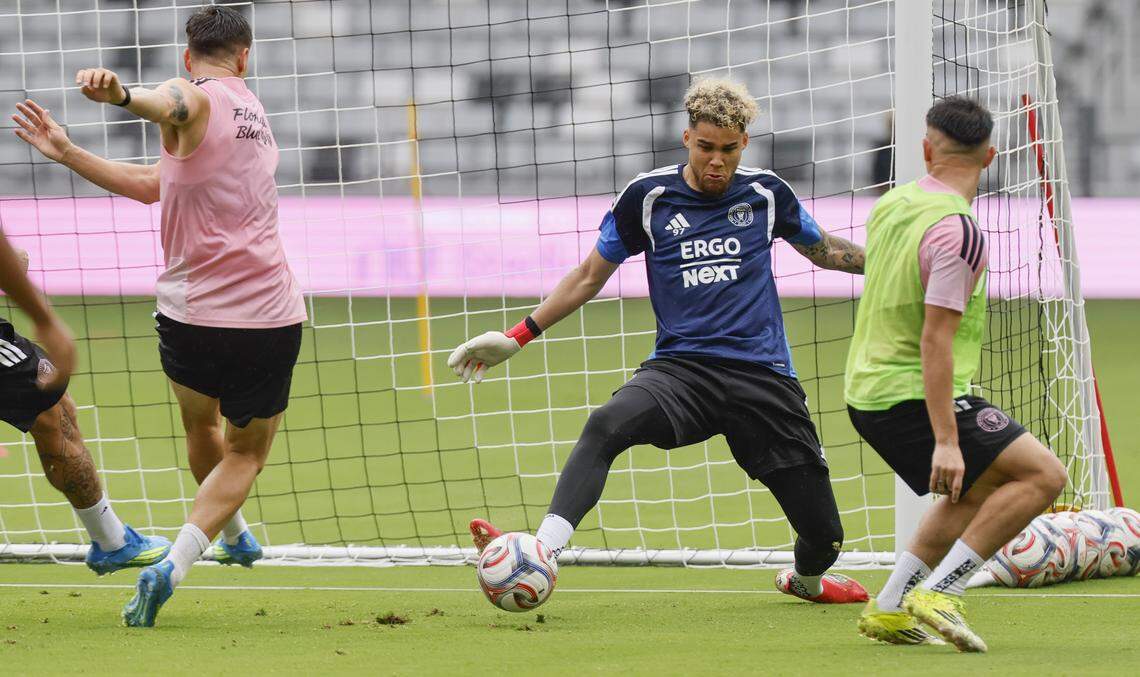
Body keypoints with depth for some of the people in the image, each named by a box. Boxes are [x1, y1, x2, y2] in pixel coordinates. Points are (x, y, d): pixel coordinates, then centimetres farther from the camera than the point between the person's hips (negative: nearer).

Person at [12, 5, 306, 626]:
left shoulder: (196, 99, -8)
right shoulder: (249, 108, 13)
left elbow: (170, 104, -38)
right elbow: (157, 184, 13)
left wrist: (121, 93, -60)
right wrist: (69, 154, 16)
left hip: (192, 318, -4)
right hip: (271, 318, 4)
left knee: (201, 425, 26)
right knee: (246, 455, 14)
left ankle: (234, 537, 46)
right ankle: (172, 567, -7)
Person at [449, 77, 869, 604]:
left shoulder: (766, 194, 6)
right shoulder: (649, 196, 3)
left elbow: (823, 249, 25)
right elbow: (589, 277, 12)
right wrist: (518, 337, 8)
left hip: (761, 376, 1)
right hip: (681, 366, -1)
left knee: (823, 537, -1)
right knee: (606, 425, -35)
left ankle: (803, 578, 37)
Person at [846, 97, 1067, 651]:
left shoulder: (890, 205, 6)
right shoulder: (956, 230, -19)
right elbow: (935, 339, -23)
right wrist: (945, 440, -24)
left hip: (866, 392, 9)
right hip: (914, 397, -9)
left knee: (981, 487, 25)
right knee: (1042, 475, -9)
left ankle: (889, 609, 20)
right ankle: (938, 593, -13)